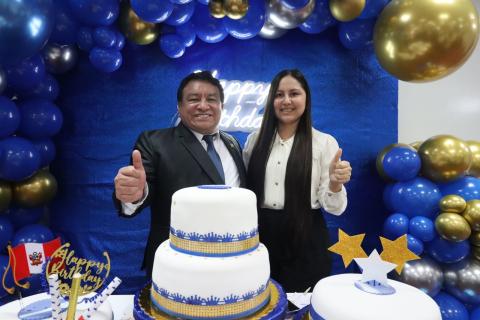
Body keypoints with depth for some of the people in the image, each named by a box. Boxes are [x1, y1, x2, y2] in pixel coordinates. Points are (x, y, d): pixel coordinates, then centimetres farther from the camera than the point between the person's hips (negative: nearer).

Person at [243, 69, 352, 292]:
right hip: (261, 235, 3)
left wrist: (335, 184, -24)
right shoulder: (255, 139, 3)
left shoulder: (325, 142, -5)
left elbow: (333, 207, -6)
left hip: (305, 239, -2)